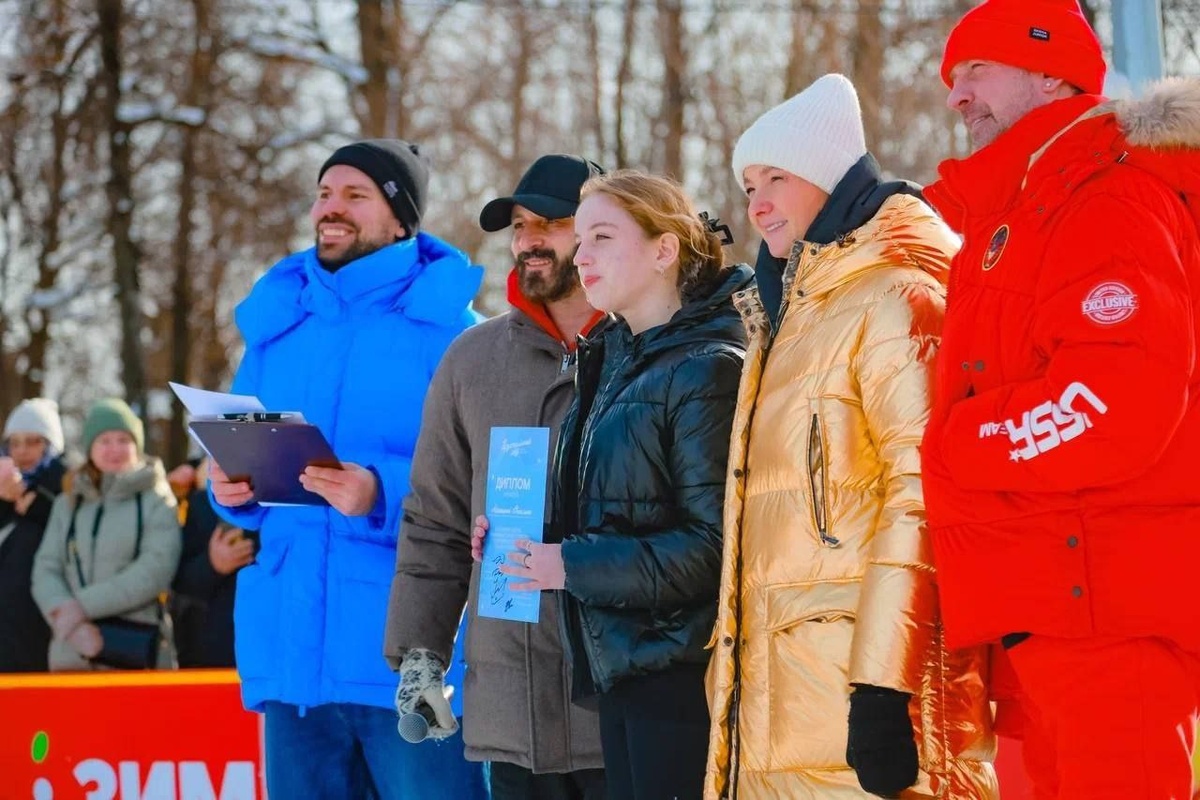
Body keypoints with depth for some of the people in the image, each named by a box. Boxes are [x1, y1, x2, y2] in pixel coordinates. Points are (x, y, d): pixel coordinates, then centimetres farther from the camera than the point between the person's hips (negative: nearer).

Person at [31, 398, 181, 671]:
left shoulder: (158, 501, 4)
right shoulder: (67, 504, 16)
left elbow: (155, 570, -9)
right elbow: (45, 570, 8)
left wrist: (84, 605, -12)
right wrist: (68, 616, -12)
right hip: (72, 654, 3)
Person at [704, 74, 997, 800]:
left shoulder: (892, 301, -6)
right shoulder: (791, 318, 22)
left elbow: (919, 498, -16)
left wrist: (884, 682, -23)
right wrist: (730, 668, 19)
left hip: (853, 686, -9)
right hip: (784, 692, 9)